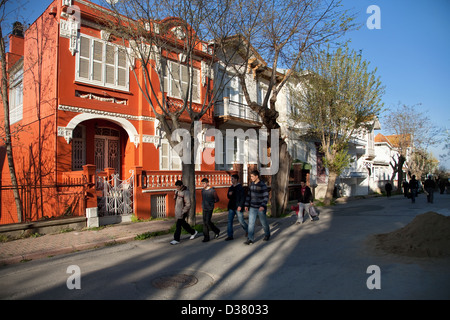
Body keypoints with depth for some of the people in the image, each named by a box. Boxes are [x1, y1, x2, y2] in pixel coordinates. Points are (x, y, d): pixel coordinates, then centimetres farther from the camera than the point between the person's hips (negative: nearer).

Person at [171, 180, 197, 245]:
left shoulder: (185, 192, -22)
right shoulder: (177, 191, 3)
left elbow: (188, 204, -22)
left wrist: (182, 212, -21)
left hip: (182, 211, -9)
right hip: (177, 210, 9)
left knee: (178, 225, -4)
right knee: (183, 223, 18)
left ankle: (176, 239, 7)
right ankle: (193, 232, 35)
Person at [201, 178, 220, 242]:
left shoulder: (212, 190, -9)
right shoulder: (202, 190, 9)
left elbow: (217, 199, 0)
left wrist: (211, 203, 3)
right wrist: (203, 204, 11)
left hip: (210, 209, -6)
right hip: (204, 209, 6)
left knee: (208, 222, -11)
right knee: (205, 223, 5)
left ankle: (216, 231, 13)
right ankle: (206, 237, 15)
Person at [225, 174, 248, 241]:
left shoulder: (240, 187, -9)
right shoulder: (231, 188, 12)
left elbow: (243, 197, -13)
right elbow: (228, 197, 20)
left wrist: (240, 206, -20)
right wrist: (229, 194, -3)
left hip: (238, 207, -6)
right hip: (231, 207, 7)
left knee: (241, 221, 2)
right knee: (229, 221, 2)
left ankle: (247, 230, 28)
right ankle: (230, 236, 7)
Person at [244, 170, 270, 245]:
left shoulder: (263, 185, -13)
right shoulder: (251, 184, 5)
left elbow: (266, 197, -15)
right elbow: (249, 195, 12)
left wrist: (263, 206, -26)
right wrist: (246, 205, 8)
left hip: (260, 208, -5)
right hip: (252, 208, 5)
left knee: (264, 222, 12)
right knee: (251, 223, -1)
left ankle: (267, 235, 36)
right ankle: (250, 239, 4)